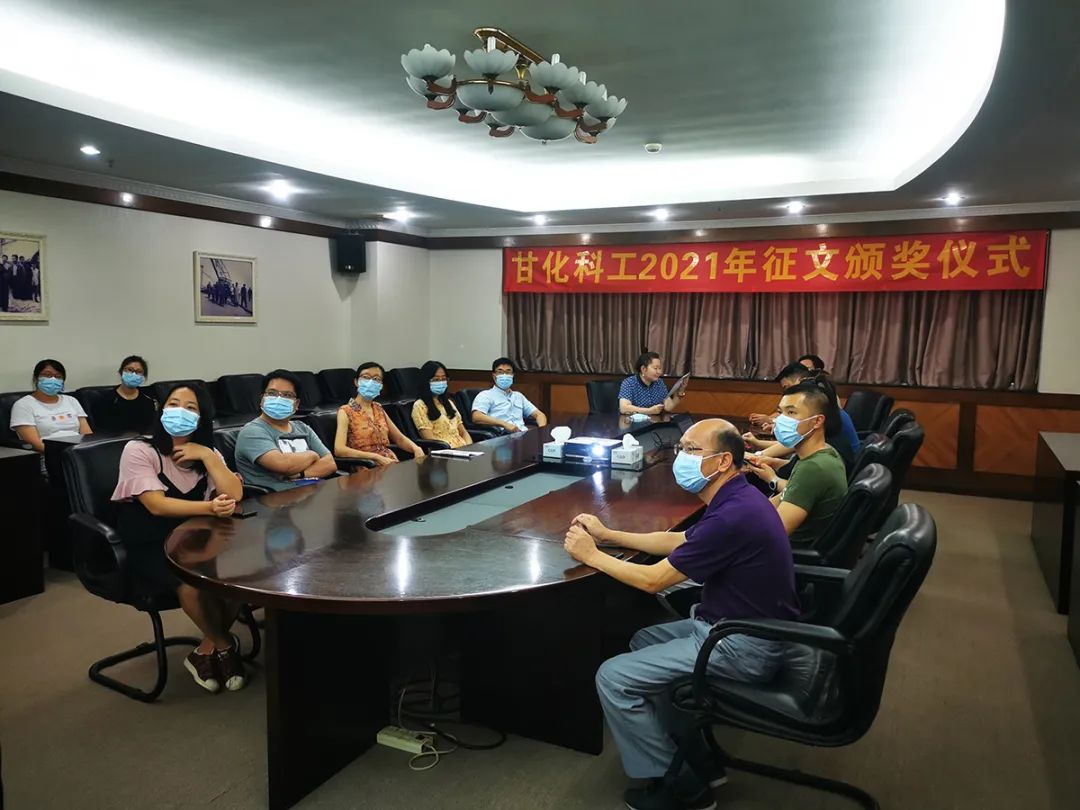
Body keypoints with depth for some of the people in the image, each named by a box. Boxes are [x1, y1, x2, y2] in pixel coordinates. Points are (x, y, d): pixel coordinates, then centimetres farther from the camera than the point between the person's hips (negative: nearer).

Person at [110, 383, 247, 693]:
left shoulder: (207, 453, 6)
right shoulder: (139, 450, -8)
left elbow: (235, 495, -9)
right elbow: (157, 505, -21)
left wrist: (206, 456, -16)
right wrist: (209, 508, -34)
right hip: (147, 546, -4)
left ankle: (206, 650, 0)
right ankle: (223, 645, -4)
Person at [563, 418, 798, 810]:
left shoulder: (733, 516, -27)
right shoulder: (737, 499, 5)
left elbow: (653, 580, -21)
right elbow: (677, 541, 18)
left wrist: (592, 555, -8)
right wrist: (608, 534, 13)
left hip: (744, 645, -10)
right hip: (738, 624, 10)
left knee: (614, 677, -9)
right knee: (644, 640, 24)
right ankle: (695, 758, 24)